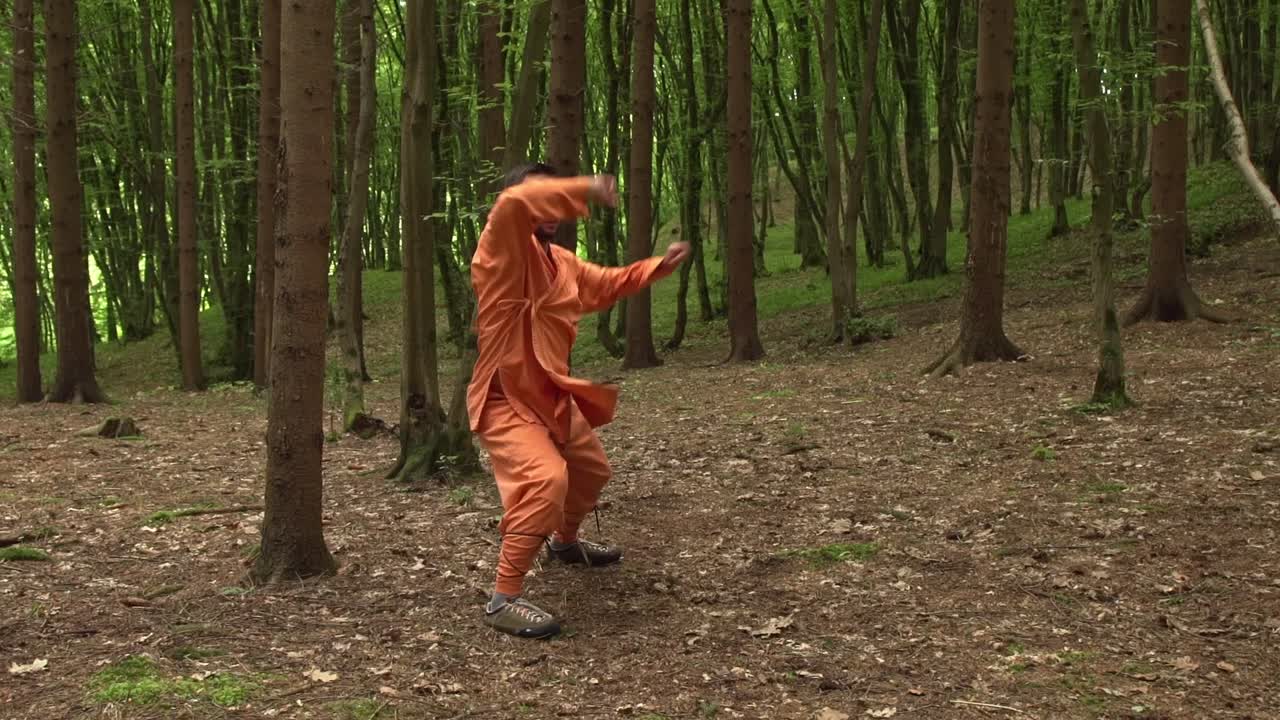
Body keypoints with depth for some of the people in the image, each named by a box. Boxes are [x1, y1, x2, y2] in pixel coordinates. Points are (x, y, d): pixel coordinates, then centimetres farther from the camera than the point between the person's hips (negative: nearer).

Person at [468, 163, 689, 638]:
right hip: (505, 400, -9)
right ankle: (504, 600, -24)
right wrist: (586, 190, -36)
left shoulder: (560, 260, 9)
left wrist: (660, 265, 15)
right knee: (546, 480, -30)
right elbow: (514, 203, -38)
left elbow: (605, 284, 24)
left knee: (592, 470, 28)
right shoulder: (502, 249, -16)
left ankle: (565, 542, 56)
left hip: (552, 396, 9)